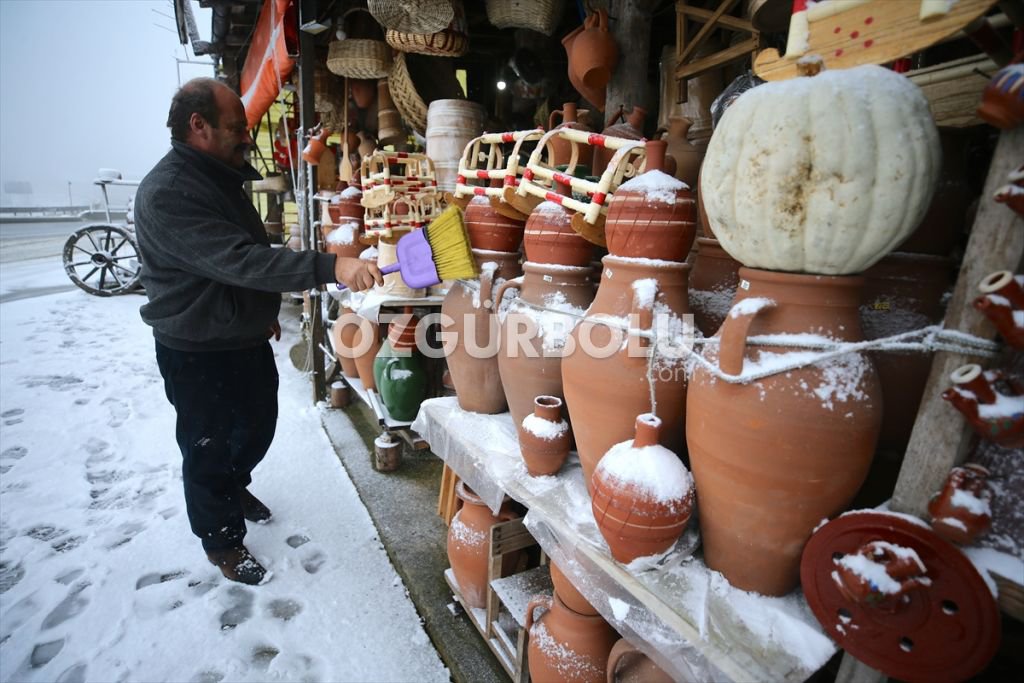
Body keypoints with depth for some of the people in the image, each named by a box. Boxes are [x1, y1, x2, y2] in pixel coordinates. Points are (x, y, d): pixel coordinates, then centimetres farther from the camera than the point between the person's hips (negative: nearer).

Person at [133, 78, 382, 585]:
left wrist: (264, 310, 21)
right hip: (198, 354, -9)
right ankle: (221, 540, 31)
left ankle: (235, 485, 52)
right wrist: (331, 267, -45)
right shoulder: (167, 194, -25)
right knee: (209, 447, 10)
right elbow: (241, 260, -37)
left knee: (257, 426, 23)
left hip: (246, 339, 9)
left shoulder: (220, 178, 7)